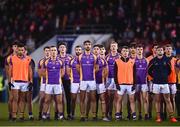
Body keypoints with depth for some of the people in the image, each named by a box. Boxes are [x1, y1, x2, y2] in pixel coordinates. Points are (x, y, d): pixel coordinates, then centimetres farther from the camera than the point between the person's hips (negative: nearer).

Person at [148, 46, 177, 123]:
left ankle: (171, 117, 0)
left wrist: (165, 76, 10)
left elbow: (169, 70, 14)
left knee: (168, 100, 0)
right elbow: (149, 71, 10)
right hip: (156, 83, 0)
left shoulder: (166, 60, 3)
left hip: (165, 83, 0)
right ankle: (158, 117, 7)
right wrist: (154, 76, 8)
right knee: (157, 100, 3)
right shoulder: (153, 61, 1)